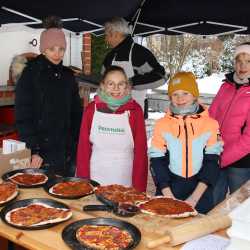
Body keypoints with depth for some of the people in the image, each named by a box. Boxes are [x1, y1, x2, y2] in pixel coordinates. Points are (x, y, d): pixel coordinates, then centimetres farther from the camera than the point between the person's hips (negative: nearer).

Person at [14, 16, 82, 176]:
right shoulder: (31, 74, -5)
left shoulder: (68, 75, 10)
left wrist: (77, 142, 7)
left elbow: (76, 113, 15)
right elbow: (23, 117, -9)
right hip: (39, 152, -4)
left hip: (65, 151, 5)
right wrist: (34, 150, -15)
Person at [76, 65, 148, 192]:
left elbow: (141, 150, -4)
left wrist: (138, 188, -7)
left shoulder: (135, 110, -5)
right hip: (95, 179, 1)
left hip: (125, 181, -1)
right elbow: (83, 147, 0)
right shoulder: (92, 108, -2)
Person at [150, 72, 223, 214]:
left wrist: (194, 198, -11)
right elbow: (157, 162, -2)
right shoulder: (162, 124, 0)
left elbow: (212, 163, -4)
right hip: (169, 191, 1)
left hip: (201, 195, 0)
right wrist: (169, 197, -11)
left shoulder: (210, 124, -2)